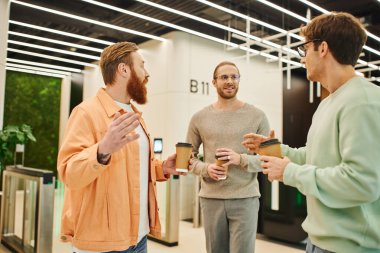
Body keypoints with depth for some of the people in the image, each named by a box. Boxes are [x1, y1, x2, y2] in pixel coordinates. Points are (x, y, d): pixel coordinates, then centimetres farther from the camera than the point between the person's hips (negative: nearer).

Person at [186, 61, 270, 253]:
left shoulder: (257, 116, 0)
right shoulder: (199, 118, 4)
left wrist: (241, 159, -18)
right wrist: (205, 169, -12)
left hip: (245, 198, -2)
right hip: (210, 198, 2)